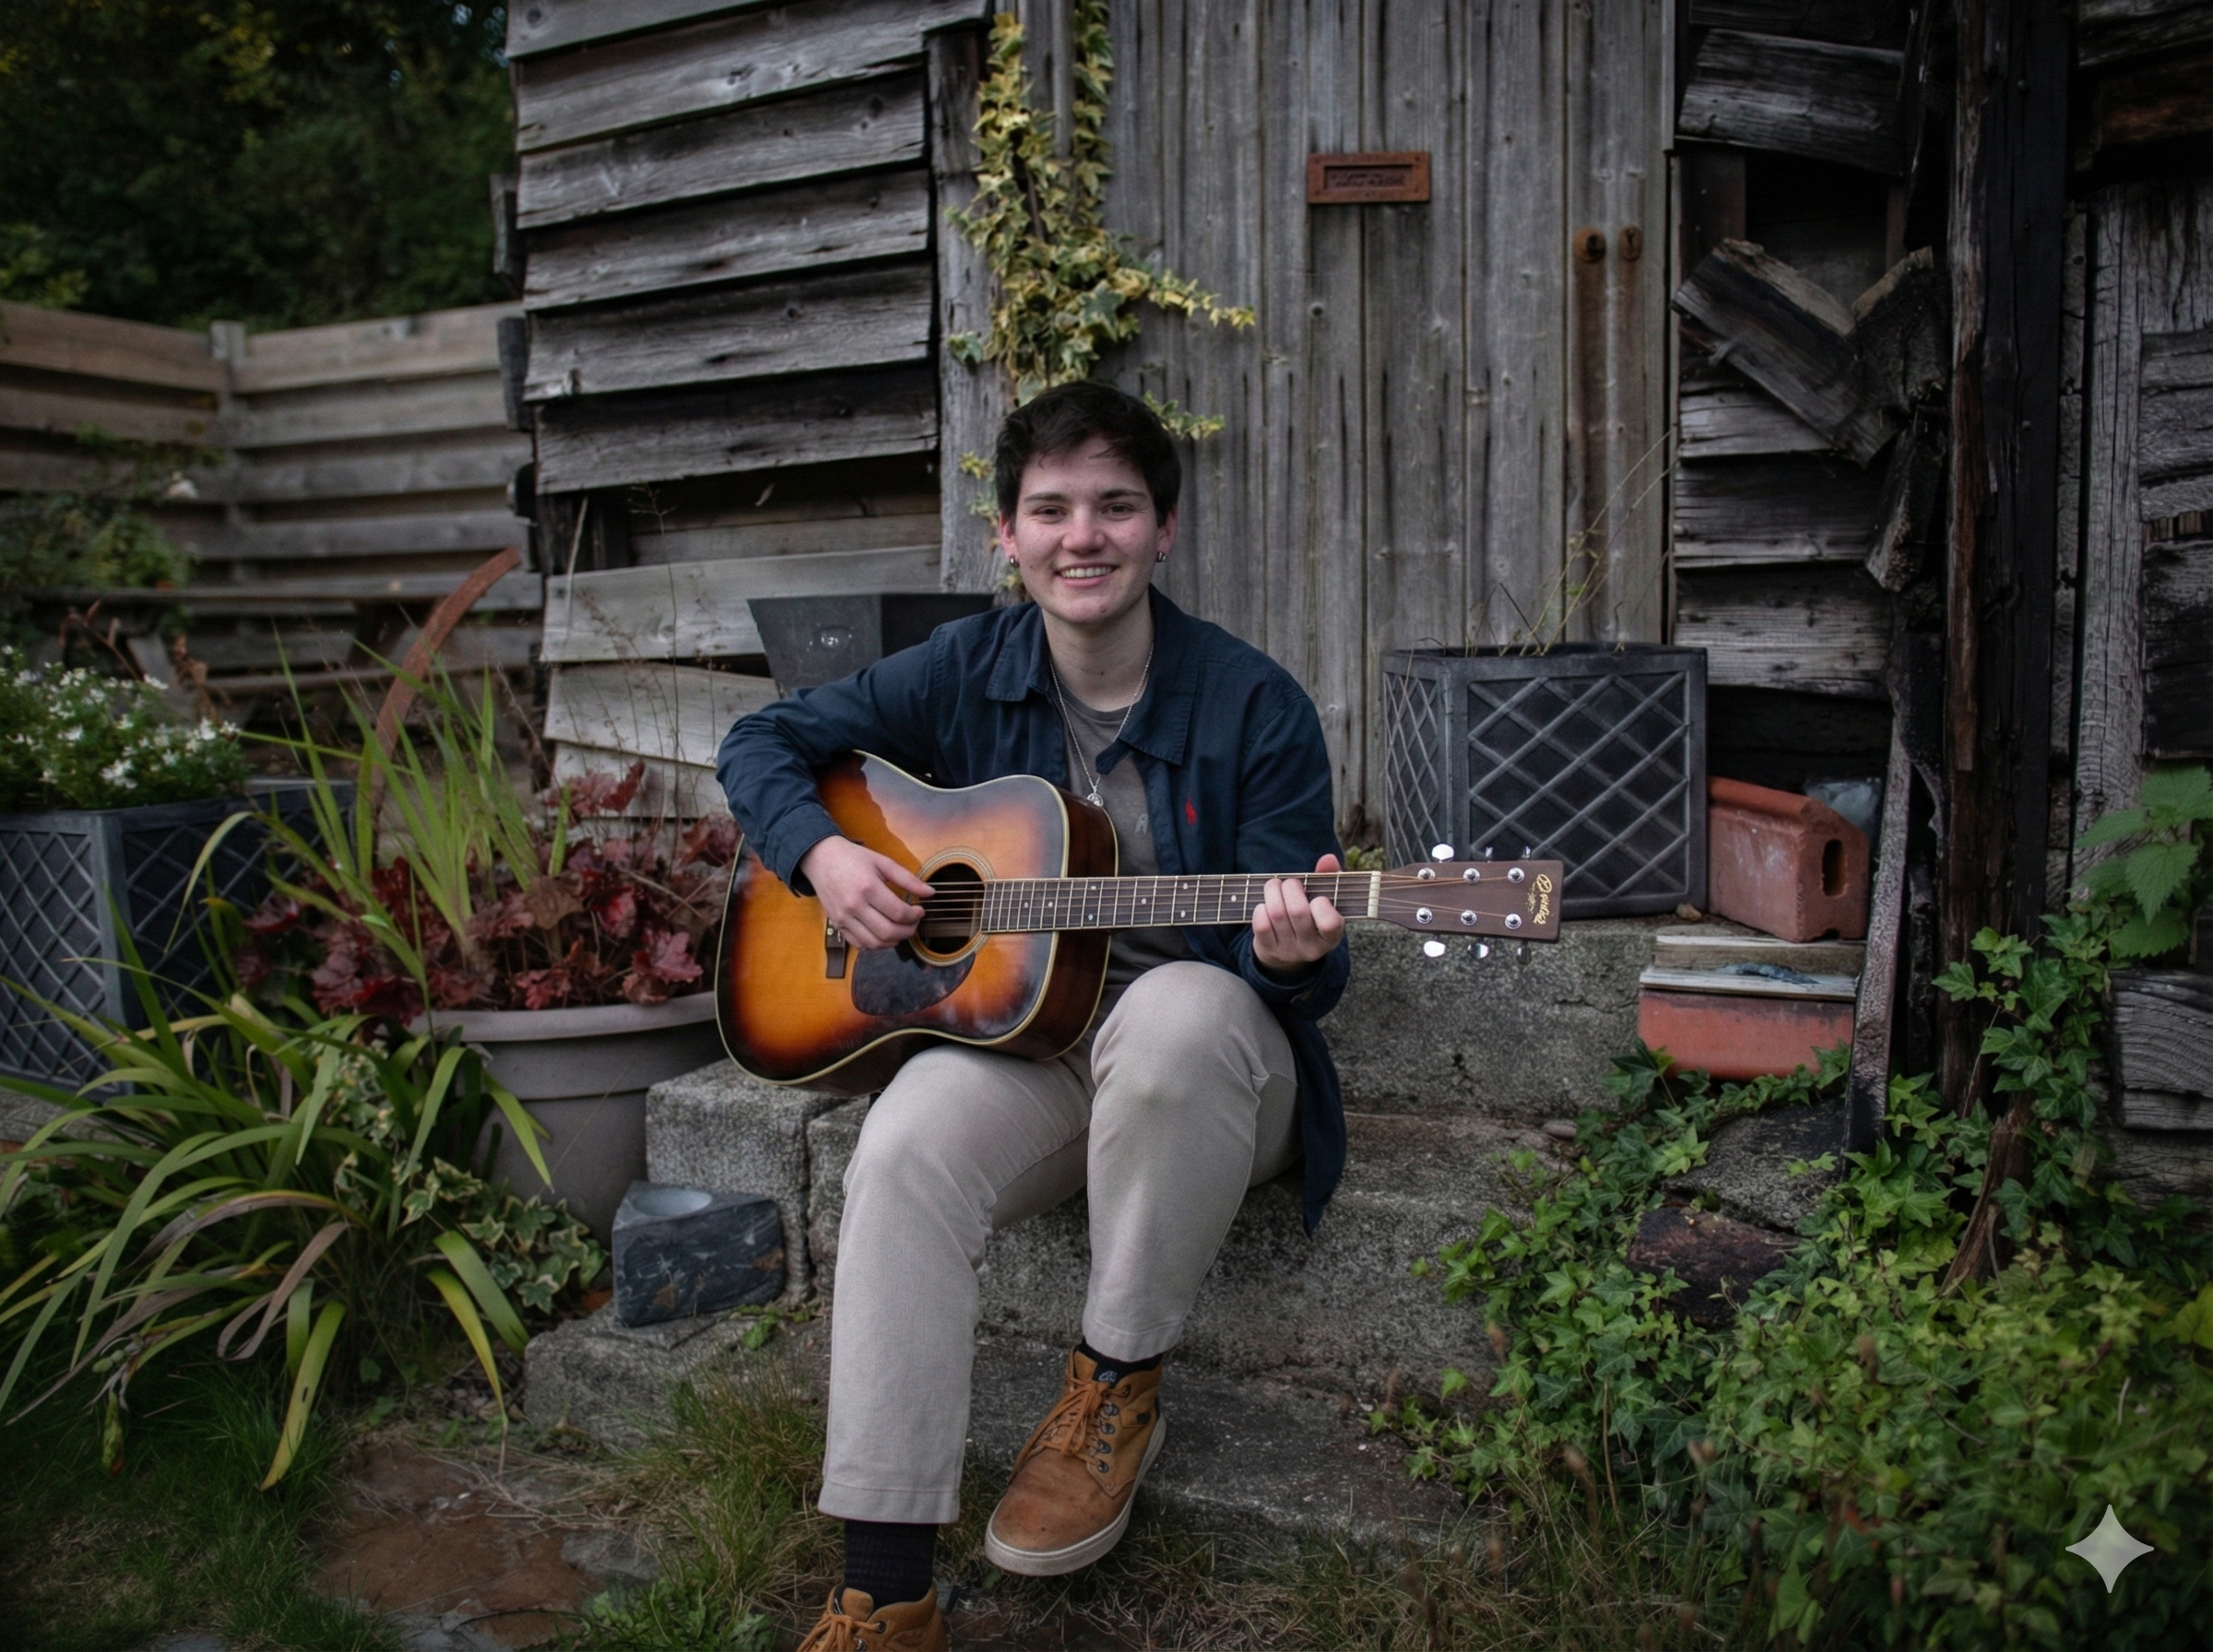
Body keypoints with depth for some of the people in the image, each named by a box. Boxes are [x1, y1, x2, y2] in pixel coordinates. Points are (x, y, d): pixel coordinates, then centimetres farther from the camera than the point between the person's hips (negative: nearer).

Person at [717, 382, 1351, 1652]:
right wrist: (823, 853, -10)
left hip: (1208, 1066, -2)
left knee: (1178, 1007, -38)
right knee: (905, 1155, -29)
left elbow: (1303, 972, -6)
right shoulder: (967, 672, 2)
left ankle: (1120, 1389, -14)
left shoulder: (1253, 706, -7)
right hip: (1017, 1032, 3)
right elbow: (766, 740, 10)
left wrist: (1292, 956, -31)